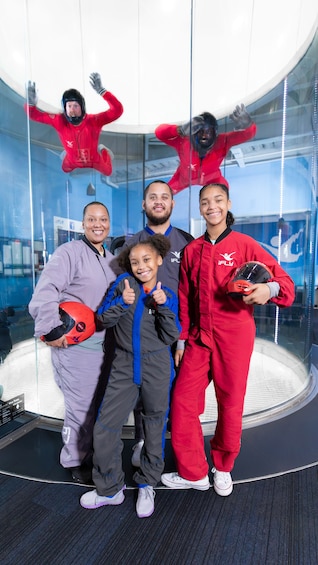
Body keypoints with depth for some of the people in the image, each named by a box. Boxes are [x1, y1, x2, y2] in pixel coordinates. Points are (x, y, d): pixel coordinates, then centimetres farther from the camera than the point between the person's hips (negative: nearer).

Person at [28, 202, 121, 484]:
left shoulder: (113, 260, 13)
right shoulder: (70, 252, -11)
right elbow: (44, 293, -21)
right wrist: (52, 331, -23)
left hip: (106, 345, 7)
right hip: (75, 345, -7)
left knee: (100, 405, 20)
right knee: (81, 408, 5)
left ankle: (94, 454, 44)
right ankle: (76, 462, 33)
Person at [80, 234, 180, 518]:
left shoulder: (168, 294, -3)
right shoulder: (124, 282, -3)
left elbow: (170, 338, -7)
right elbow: (103, 319, -2)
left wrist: (164, 306, -19)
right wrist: (122, 303, -18)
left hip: (157, 367, 0)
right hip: (124, 365, 1)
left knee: (155, 425, 14)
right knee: (105, 427, 5)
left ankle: (147, 486, 39)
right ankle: (110, 489, 32)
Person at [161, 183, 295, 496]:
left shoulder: (244, 244, -3)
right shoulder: (191, 250, 7)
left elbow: (284, 281, -5)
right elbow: (185, 300, 10)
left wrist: (269, 288, -29)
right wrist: (181, 340, 10)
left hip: (234, 337, -3)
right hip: (198, 339, 3)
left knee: (231, 405, 10)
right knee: (182, 402, 4)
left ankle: (223, 469, 39)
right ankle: (193, 472, 28)